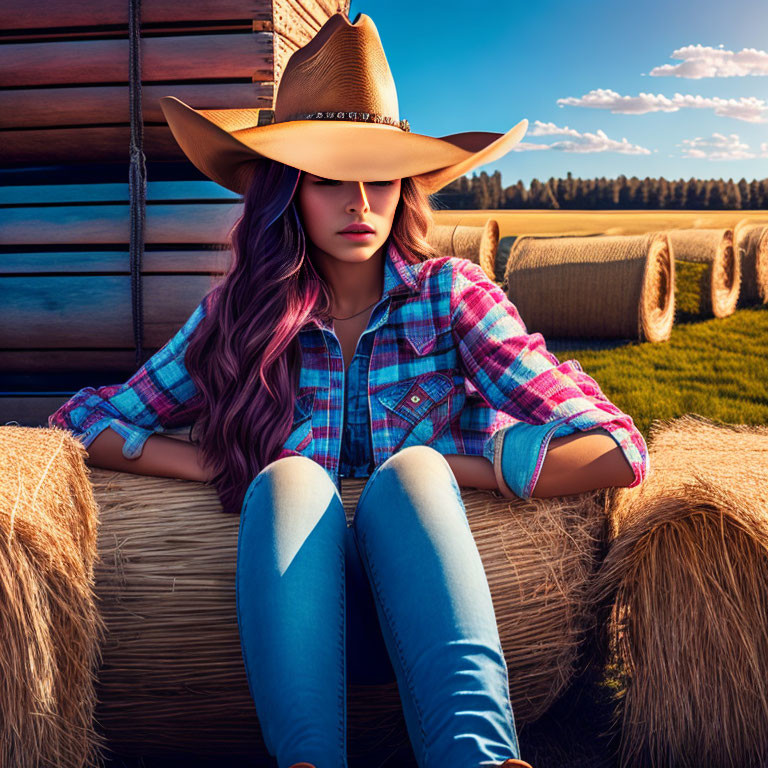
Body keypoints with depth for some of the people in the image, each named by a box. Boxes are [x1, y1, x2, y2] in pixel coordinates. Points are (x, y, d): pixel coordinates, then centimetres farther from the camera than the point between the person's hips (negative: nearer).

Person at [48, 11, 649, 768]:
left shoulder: (452, 295, -1)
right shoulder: (239, 312, 4)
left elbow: (616, 452, -10)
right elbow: (82, 423, 6)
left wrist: (429, 466, -12)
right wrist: (225, 468, -8)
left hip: (424, 618, 0)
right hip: (299, 616, 1)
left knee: (408, 467, -29)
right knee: (288, 478, -27)